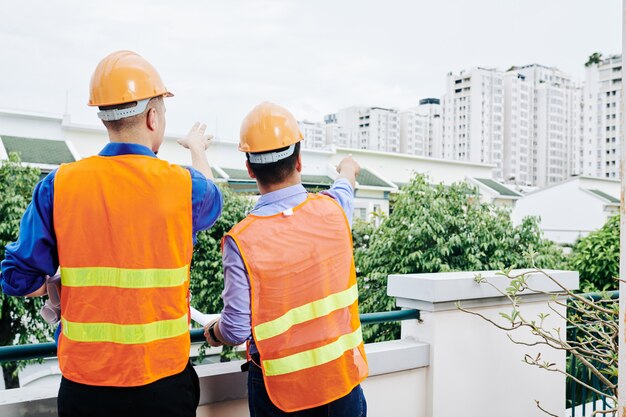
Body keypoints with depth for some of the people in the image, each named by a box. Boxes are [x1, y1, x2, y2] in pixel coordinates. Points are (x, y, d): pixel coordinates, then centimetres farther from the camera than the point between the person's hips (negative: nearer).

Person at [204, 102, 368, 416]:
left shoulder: (242, 240, -21)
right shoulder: (332, 211, -10)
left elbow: (236, 331, -15)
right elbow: (345, 187, 17)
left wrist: (213, 332, 8)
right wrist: (348, 170, 40)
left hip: (280, 390, -2)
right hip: (342, 376, 3)